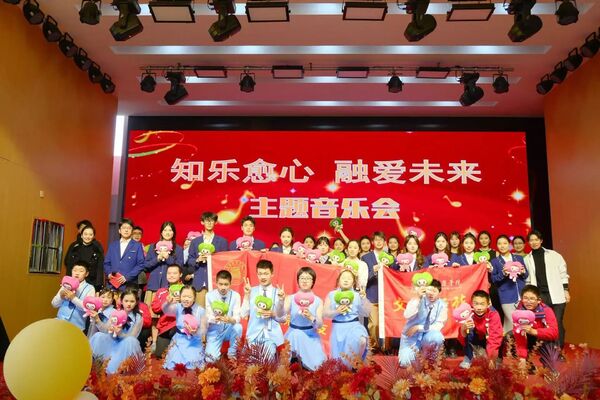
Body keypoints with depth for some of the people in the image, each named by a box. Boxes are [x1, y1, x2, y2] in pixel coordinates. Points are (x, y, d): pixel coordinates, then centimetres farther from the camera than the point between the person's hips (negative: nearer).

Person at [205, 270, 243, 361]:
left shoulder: (235, 295, -11)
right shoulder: (209, 295, -11)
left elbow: (237, 317, -17)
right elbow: (208, 317, -12)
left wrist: (230, 320, -41)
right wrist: (215, 319, -36)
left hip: (229, 330, 1)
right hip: (214, 330, 0)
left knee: (238, 327, -33)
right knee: (211, 358, -19)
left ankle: (231, 353, -8)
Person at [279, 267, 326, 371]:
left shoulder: (318, 301, -2)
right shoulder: (291, 298, -3)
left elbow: (320, 324, -9)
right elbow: (280, 315, -17)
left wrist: (311, 317, -30)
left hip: (310, 337, 0)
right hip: (293, 336, 0)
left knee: (314, 365, -7)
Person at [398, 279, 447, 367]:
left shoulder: (442, 305, -6)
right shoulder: (417, 300, -11)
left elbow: (438, 326, -13)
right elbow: (407, 316, -28)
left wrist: (418, 328, -21)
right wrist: (418, 298, -36)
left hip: (427, 336, 1)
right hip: (411, 336, -1)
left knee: (437, 337, -34)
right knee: (405, 363, -20)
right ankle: (414, 351, 16)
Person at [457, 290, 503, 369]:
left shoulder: (493, 315, -28)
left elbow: (495, 336, -36)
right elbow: (462, 340, -26)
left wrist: (492, 357, -47)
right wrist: (463, 329, -48)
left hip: (489, 339, -1)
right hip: (476, 338, 1)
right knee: (469, 330, -29)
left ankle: (495, 357, 2)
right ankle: (468, 358, -13)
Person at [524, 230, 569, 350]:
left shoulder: (553, 255, 5)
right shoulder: (527, 259, 8)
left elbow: (563, 273, 6)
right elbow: (528, 279, 8)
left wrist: (566, 290, 1)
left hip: (556, 294, -1)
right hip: (539, 296, 1)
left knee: (557, 323, -3)